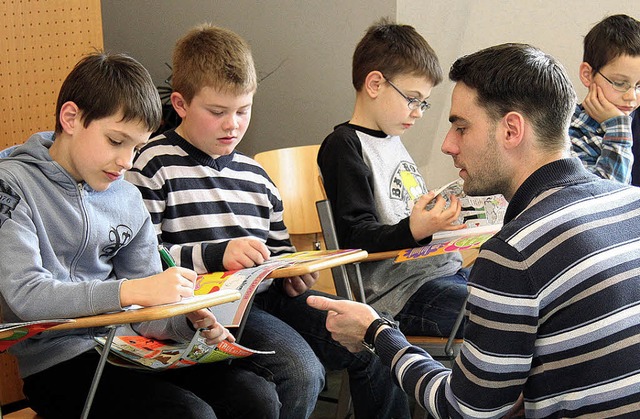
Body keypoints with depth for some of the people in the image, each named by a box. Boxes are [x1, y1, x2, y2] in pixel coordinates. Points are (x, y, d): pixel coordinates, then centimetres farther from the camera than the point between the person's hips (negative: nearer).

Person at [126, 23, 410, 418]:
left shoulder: (255, 174, 20)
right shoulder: (154, 167, -2)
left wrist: (294, 272, 5)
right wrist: (217, 254, -20)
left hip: (269, 294, 7)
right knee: (301, 371, -29)